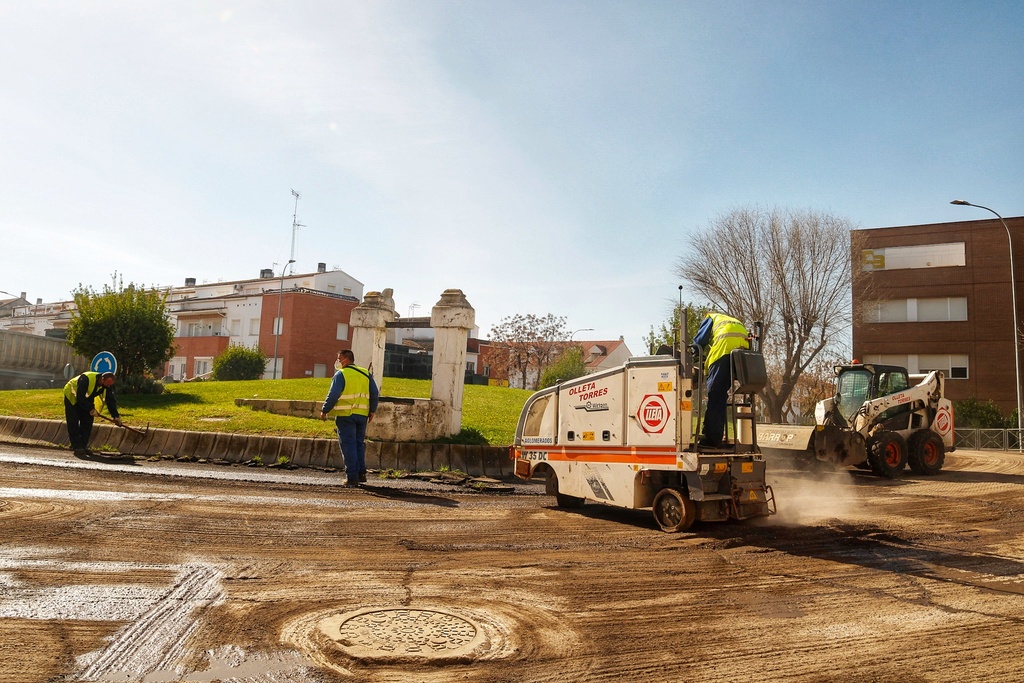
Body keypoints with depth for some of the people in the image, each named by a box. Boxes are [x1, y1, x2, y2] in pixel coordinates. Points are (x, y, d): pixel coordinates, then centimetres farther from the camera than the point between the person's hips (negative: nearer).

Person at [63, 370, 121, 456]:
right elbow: (80, 397, -36)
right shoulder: (86, 379, -38)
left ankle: (84, 446, 3)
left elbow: (110, 400, -16)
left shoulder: (108, 385, -18)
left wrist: (116, 416, -23)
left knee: (88, 422, -2)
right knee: (74, 423, -11)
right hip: (72, 396, -6)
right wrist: (91, 409, -35)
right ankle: (77, 447, -10)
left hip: (86, 399, 6)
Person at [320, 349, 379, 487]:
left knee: (348, 445, -1)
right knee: (359, 443, 16)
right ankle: (361, 473, 16)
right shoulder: (366, 374, 10)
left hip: (345, 415, -5)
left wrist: (324, 411, -3)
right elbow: (375, 394, 10)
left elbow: (333, 395, -13)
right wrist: (372, 411, 17)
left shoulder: (341, 374, -7)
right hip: (362, 414, 5)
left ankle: (352, 476, -1)